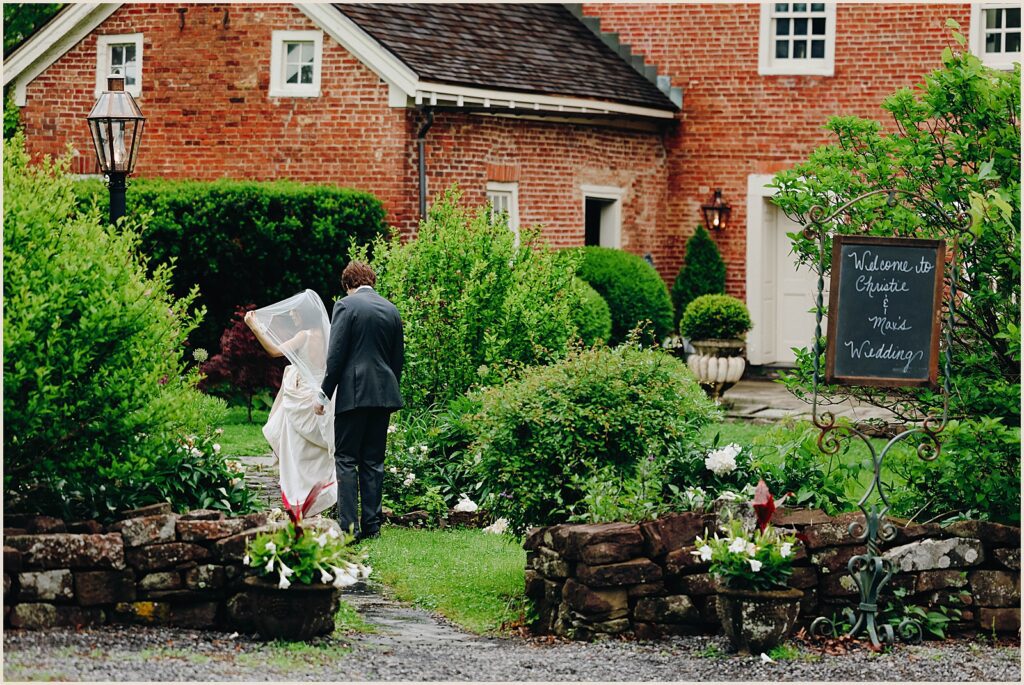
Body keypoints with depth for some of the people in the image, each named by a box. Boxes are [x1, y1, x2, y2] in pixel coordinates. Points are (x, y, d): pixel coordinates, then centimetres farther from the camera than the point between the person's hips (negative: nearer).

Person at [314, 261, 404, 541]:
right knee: (373, 461, 9)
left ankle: (349, 526, -9)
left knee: (346, 460, -2)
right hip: (384, 392, 6)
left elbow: (336, 354, -10)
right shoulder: (392, 310, 12)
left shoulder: (346, 306, -6)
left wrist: (324, 393, -4)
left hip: (353, 392, -6)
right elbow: (398, 357, 15)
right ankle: (371, 525, 8)